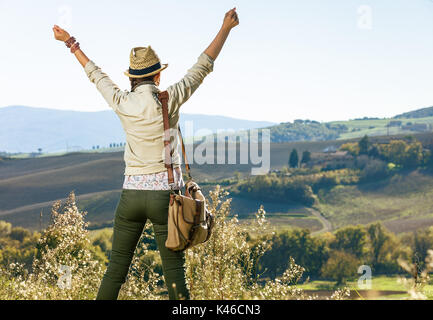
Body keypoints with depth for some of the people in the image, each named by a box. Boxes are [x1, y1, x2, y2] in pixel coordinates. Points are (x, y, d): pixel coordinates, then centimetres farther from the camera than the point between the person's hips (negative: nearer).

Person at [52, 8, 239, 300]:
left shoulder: (122, 103, -2)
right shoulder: (169, 100, -10)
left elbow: (95, 74, 14)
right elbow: (202, 67, -3)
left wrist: (70, 42, 29)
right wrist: (226, 28, 5)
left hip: (131, 194, 3)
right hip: (165, 194, -3)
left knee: (117, 265, 12)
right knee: (174, 270, 0)